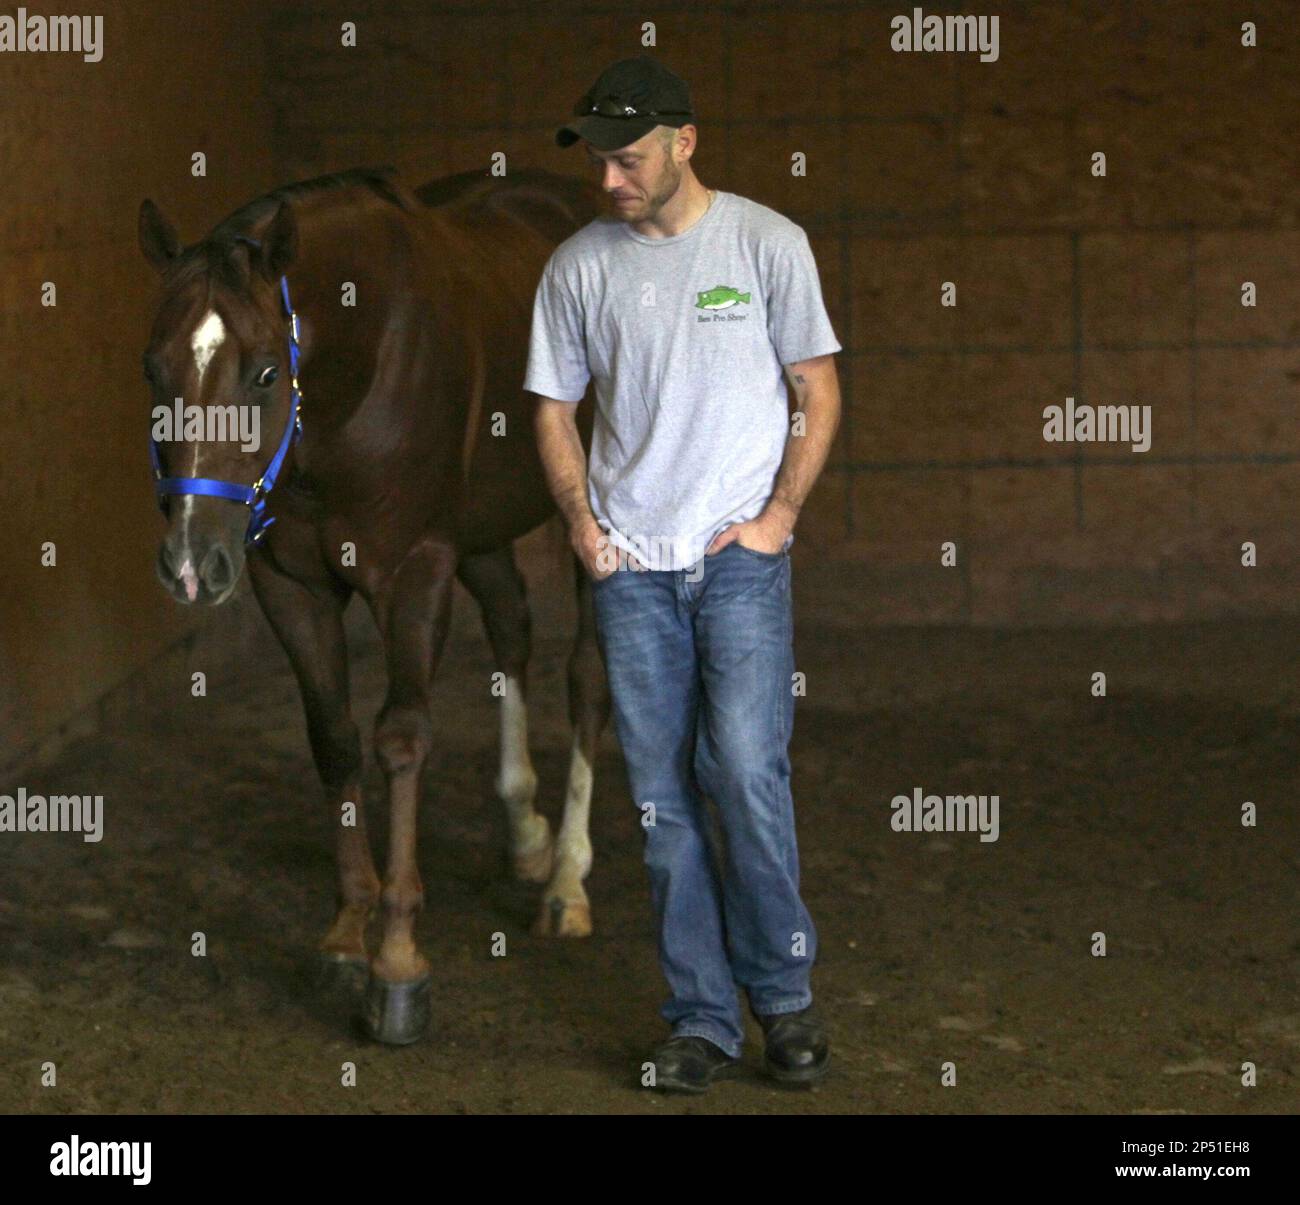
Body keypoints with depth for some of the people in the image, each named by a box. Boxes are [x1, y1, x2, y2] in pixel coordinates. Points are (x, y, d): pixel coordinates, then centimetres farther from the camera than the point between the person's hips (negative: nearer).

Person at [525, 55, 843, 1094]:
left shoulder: (766, 244, -1)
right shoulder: (580, 266, 6)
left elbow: (819, 393, 2)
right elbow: (555, 409, 14)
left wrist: (778, 517, -6)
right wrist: (583, 522, 1)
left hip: (742, 558, -3)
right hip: (631, 568, 3)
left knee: (746, 774, -12)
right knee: (662, 797, 3)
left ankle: (784, 993, 6)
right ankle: (703, 1020, 11)